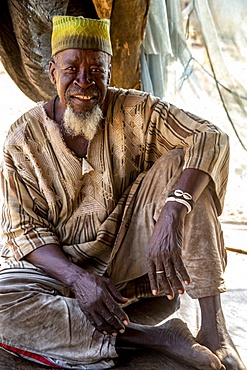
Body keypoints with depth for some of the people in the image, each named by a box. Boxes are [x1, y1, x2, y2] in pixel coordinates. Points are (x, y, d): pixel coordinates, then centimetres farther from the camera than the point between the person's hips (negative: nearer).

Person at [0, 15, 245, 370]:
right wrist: (77, 277, -27)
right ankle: (158, 338, -30)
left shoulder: (135, 111, -8)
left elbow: (212, 138, -21)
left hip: (132, 253, 1)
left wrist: (171, 215, -39)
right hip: (61, 260, 0)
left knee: (179, 163, -22)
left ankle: (213, 328, -28)